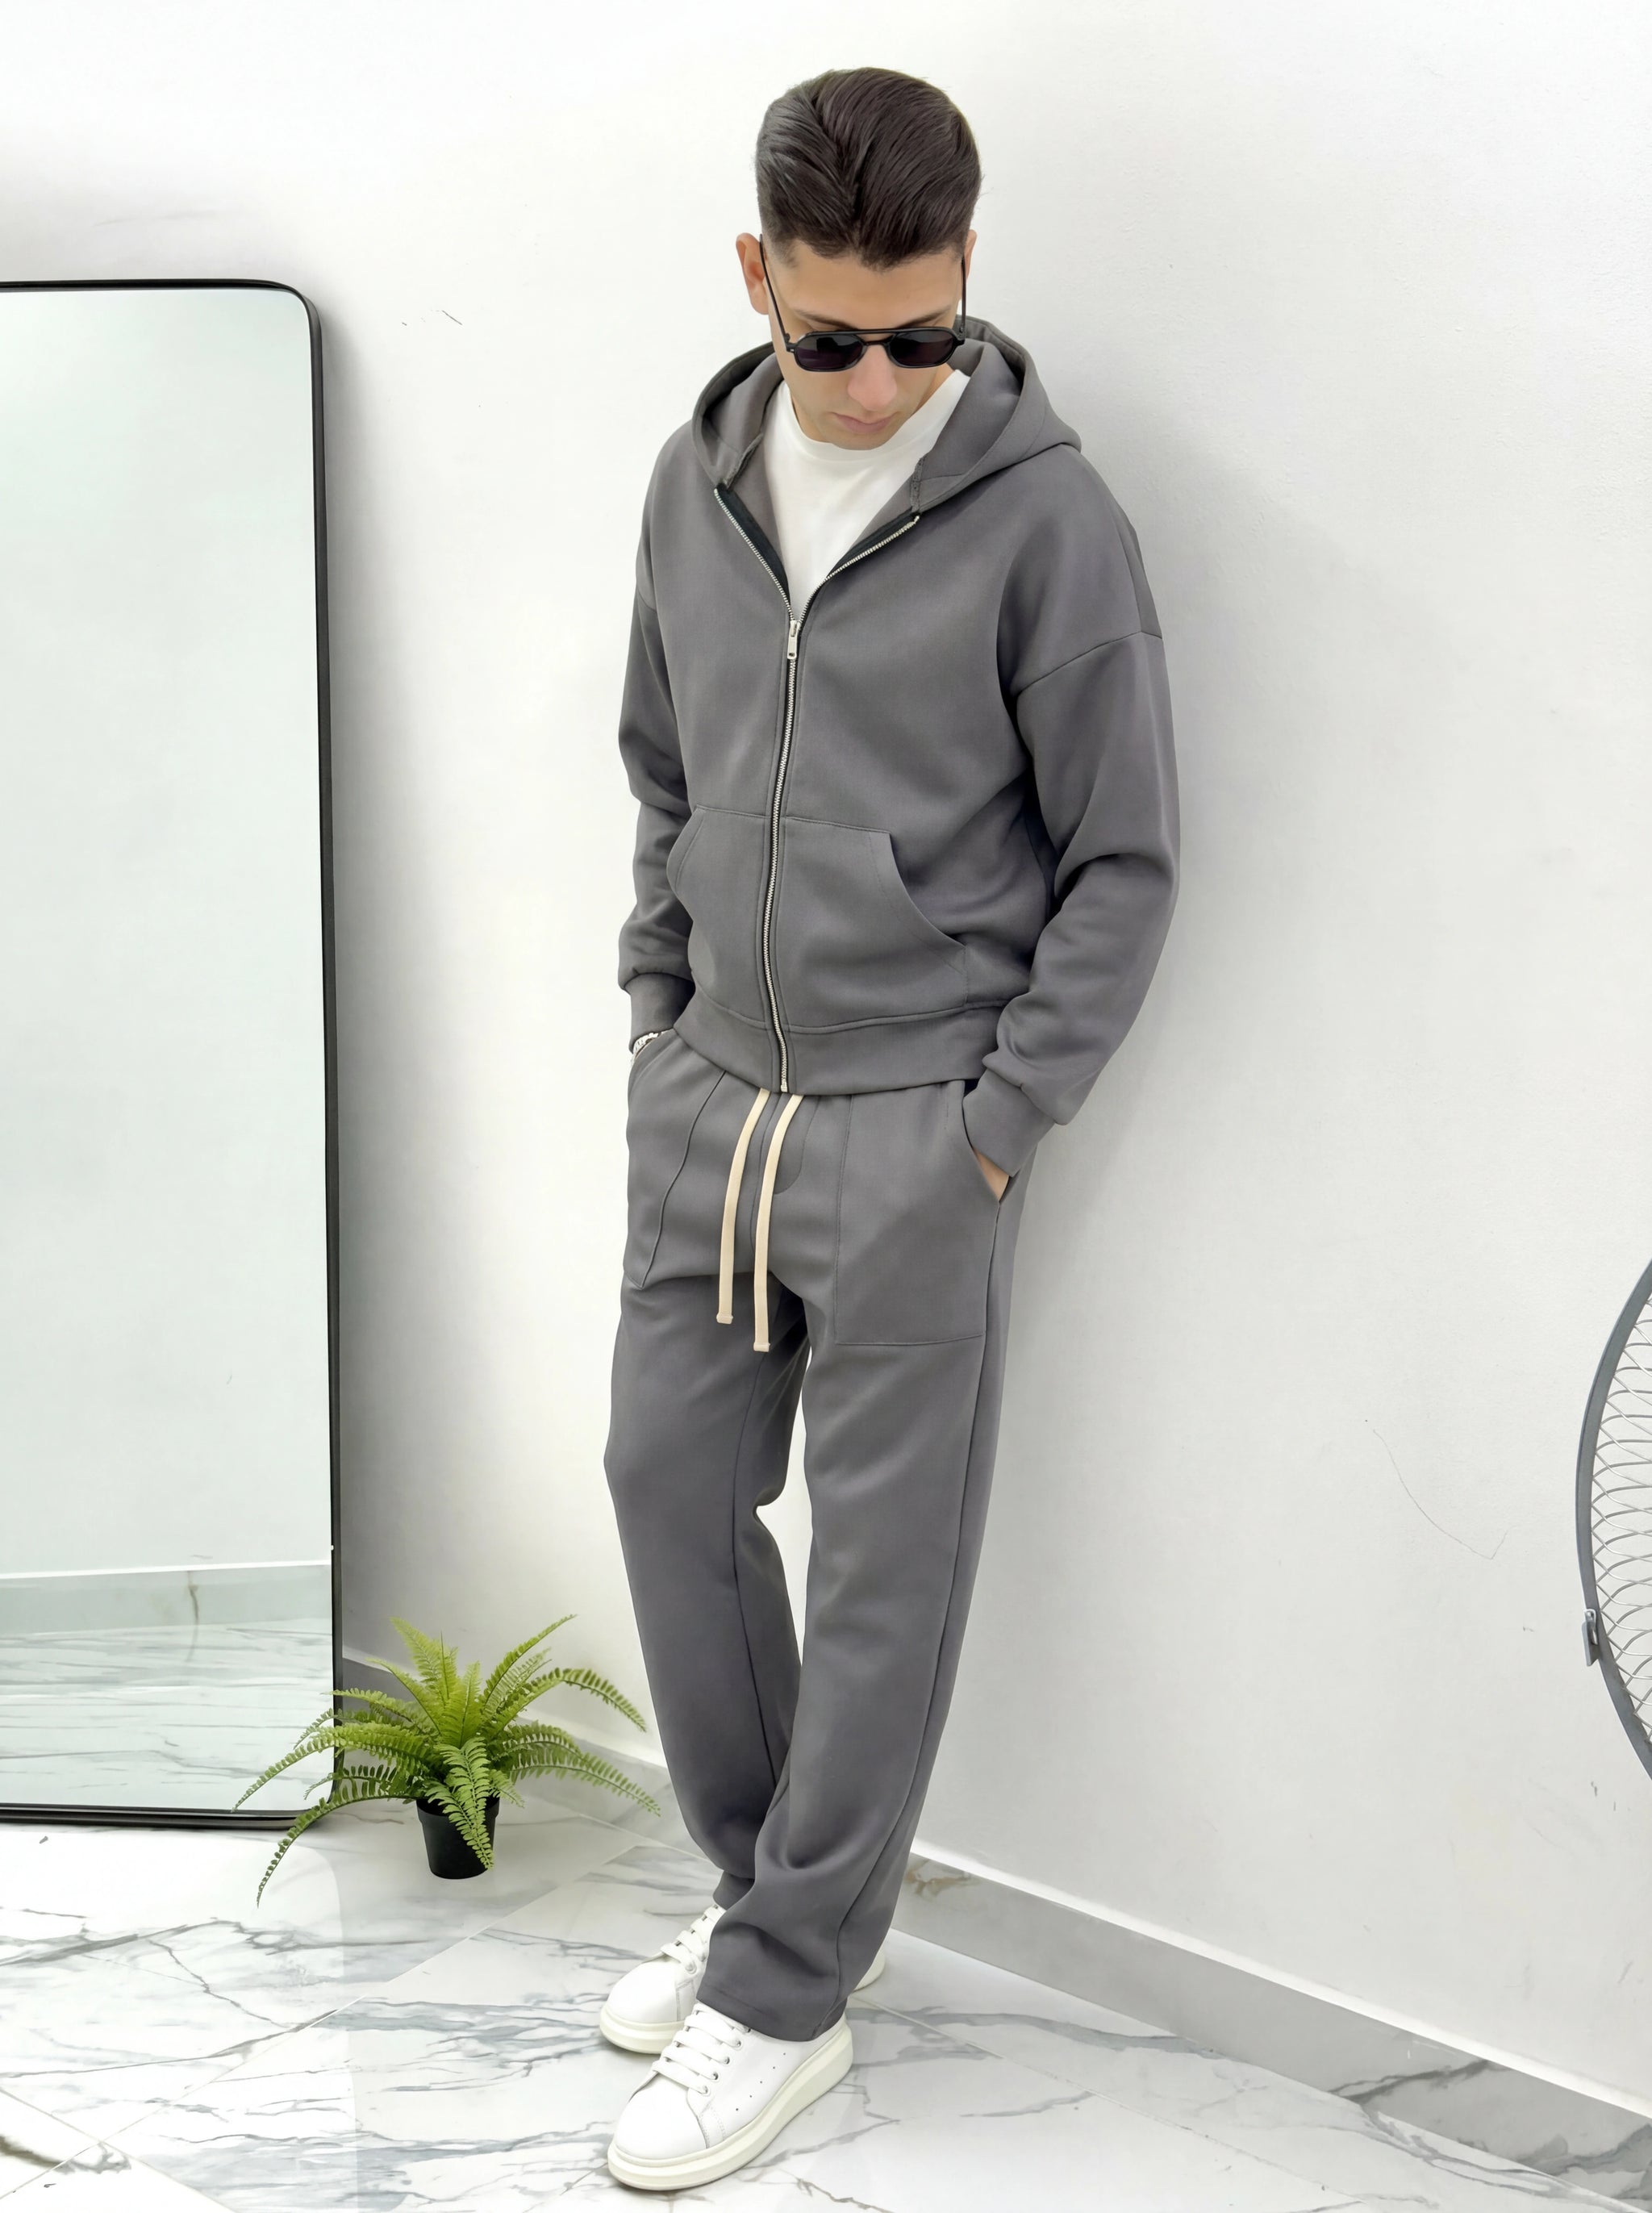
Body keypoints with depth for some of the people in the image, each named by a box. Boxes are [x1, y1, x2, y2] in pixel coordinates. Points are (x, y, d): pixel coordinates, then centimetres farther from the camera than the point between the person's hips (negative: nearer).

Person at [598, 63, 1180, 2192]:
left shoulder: (1044, 517, -12)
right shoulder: (696, 480, 5)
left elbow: (1122, 864, -8)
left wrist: (998, 1121, -11)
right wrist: (658, 1017, 10)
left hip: (916, 1124, -6)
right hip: (707, 1100, 6)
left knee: (880, 1566, 2)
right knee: (671, 1477, 11)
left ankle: (787, 1998, 14)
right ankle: (762, 1881, 31)